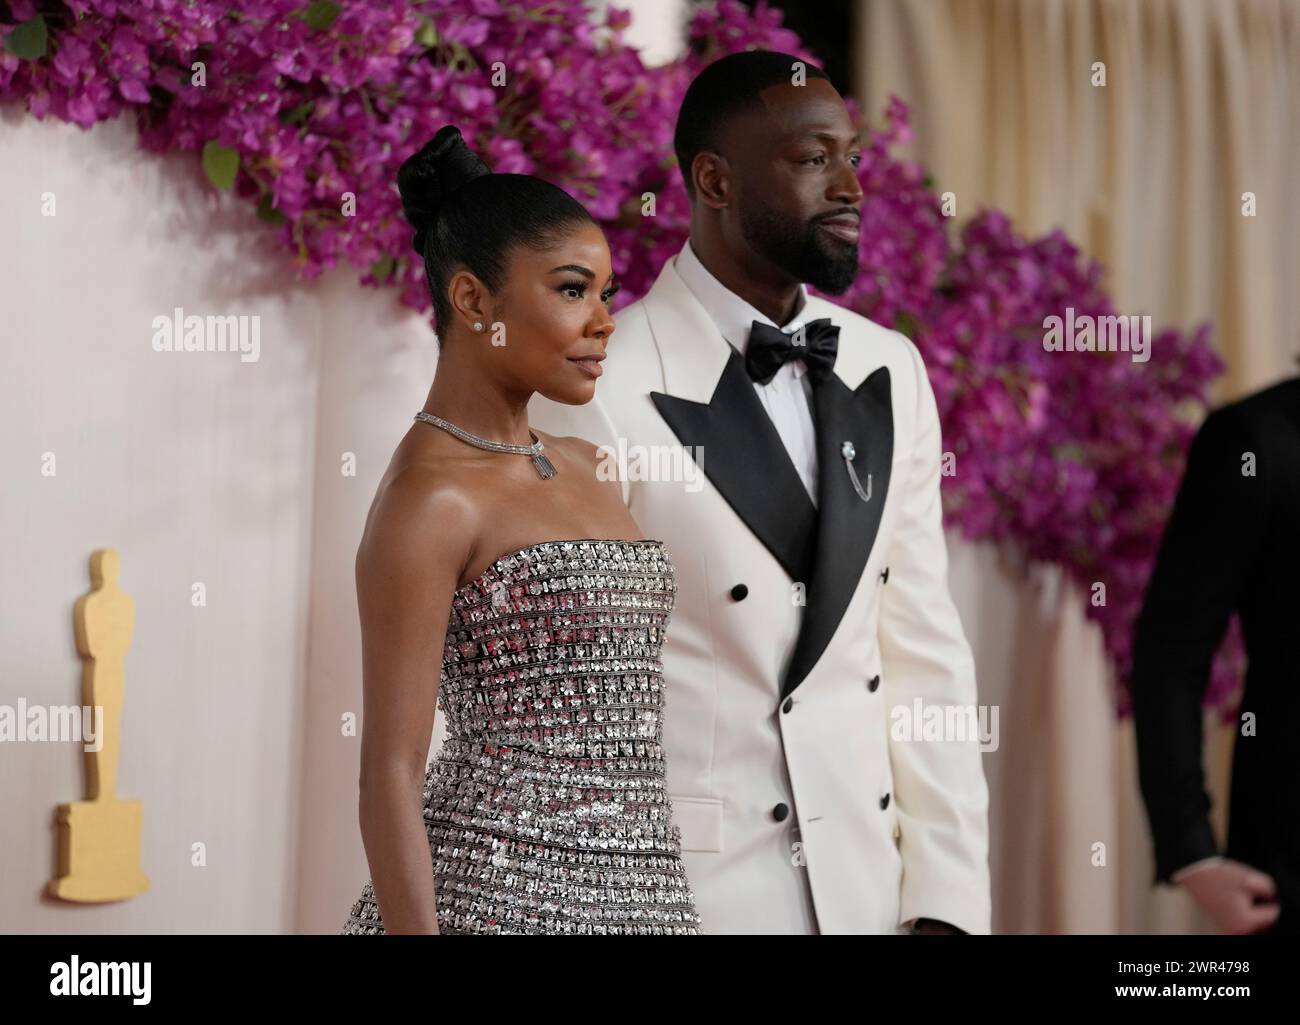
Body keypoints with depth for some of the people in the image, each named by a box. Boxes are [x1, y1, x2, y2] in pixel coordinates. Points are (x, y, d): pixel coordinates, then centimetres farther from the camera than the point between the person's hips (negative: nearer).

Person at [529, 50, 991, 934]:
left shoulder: (890, 371, 4)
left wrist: (946, 901, -1)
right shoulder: (603, 387, -13)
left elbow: (924, 650, 3)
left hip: (862, 885, 5)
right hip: (679, 889, -5)